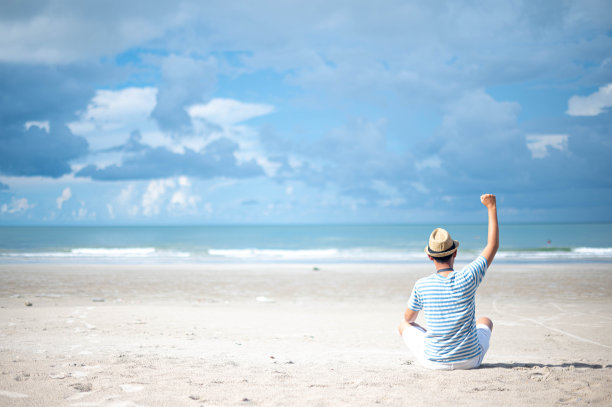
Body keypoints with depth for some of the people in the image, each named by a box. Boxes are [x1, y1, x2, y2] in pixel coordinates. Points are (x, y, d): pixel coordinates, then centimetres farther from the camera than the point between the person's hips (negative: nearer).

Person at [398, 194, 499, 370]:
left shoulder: (421, 285, -14)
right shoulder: (467, 278, -16)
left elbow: (408, 318, 5)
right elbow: (493, 246, -2)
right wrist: (492, 208, 6)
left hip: (433, 362, -1)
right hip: (470, 360, 1)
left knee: (404, 325, 27)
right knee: (485, 321, 31)